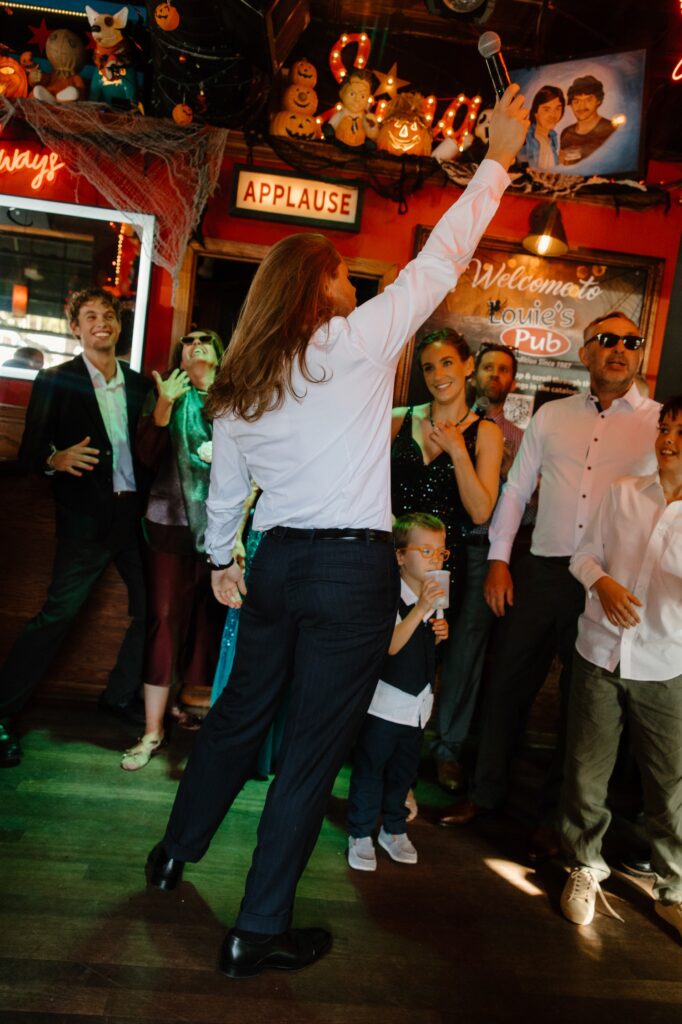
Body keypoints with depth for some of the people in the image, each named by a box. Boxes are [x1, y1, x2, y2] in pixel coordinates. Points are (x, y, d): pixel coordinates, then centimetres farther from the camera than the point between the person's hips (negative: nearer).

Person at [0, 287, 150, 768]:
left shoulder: (139, 384, 12)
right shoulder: (55, 381, 1)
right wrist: (56, 459, -23)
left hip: (136, 512, 5)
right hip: (87, 517, -5)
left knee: (153, 607, 8)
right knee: (57, 614, -7)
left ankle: (121, 695, 27)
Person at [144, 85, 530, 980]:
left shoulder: (240, 382, 9)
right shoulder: (357, 342, -7)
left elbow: (224, 489, 15)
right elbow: (439, 262, -2)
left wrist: (221, 561, 28)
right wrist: (498, 158, 9)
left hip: (277, 563, 6)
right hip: (352, 570, -6)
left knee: (241, 713, 23)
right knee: (313, 749, 4)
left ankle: (175, 854, 41)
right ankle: (259, 932, 16)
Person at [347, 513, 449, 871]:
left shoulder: (433, 597, 5)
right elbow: (391, 646, -30)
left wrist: (439, 633, -2)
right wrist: (420, 609, -36)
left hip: (417, 704, 7)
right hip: (385, 703, -7)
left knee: (403, 771, 18)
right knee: (369, 769, 5)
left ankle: (394, 829, 35)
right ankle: (360, 834, 20)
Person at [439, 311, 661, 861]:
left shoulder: (660, 422, 1)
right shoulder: (552, 415, 8)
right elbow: (516, 488, 11)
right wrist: (498, 559, 4)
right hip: (541, 570, 2)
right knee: (507, 685, 10)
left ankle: (557, 816, 30)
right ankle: (487, 791, 32)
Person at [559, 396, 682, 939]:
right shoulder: (623, 493, 4)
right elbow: (586, 553, 8)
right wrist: (602, 582, -12)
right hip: (600, 653, 2)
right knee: (586, 772, 10)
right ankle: (585, 866, 34)